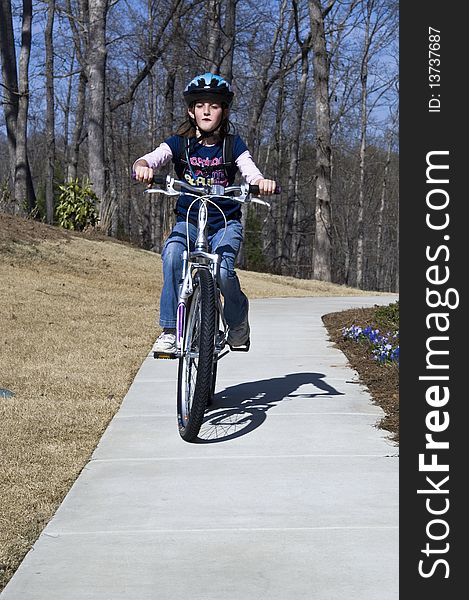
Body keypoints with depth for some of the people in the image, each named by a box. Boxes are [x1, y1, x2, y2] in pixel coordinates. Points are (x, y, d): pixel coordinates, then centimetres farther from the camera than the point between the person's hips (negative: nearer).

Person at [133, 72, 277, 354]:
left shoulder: (233, 145, -1)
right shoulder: (180, 143, -1)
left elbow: (251, 173, -14)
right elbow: (150, 159, -16)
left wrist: (264, 182, -38)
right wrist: (142, 168, -40)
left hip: (225, 222, -1)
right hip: (188, 220, 1)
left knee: (223, 271, -27)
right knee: (172, 254, -31)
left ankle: (238, 318, 7)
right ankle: (171, 329, -22)